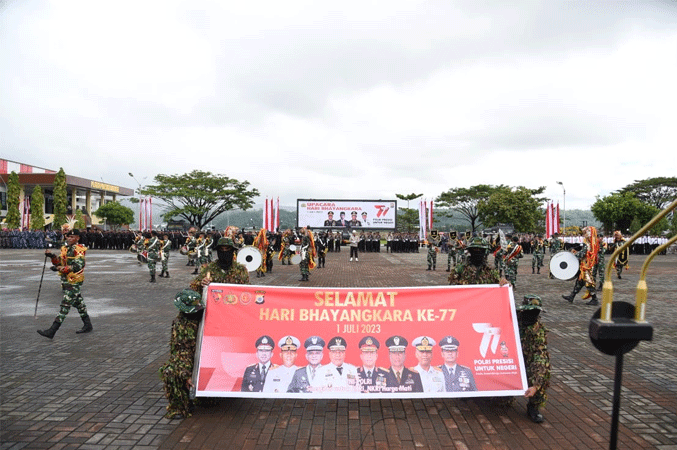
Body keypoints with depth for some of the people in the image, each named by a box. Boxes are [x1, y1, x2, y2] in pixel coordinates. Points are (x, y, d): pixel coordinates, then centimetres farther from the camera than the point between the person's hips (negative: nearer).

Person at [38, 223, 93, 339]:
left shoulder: (78, 250, -13)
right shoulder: (65, 248, 13)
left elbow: (78, 266, -24)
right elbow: (59, 262, 15)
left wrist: (62, 269, -34)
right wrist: (52, 256, -3)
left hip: (74, 281, -9)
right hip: (66, 281, 9)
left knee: (65, 305, -9)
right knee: (78, 303, 16)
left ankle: (51, 331, -10)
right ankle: (88, 325, 27)